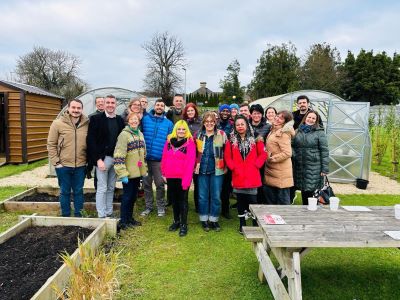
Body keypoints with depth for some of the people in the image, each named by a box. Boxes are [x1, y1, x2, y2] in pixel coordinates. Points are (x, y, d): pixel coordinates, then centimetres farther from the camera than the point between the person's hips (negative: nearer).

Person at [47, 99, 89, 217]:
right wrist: (56, 162, -6)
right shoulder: (58, 123, -4)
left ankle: (78, 214, 26)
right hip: (63, 165, -1)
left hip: (81, 165, 1)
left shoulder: (87, 124, -1)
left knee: (78, 191, 13)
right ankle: (65, 215, 25)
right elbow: (51, 144, -2)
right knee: (65, 191, 11)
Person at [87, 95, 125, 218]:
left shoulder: (120, 120, 8)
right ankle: (102, 216, 9)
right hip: (102, 158, -4)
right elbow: (91, 140, -9)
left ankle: (109, 213, 22)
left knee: (111, 188, 12)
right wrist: (98, 159, -15)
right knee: (102, 188, 0)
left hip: (116, 158, 5)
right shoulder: (96, 119, -5)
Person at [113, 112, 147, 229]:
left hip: (138, 171, 7)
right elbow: (119, 156, -19)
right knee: (127, 196, 1)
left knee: (133, 195, 16)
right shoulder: (124, 134, -13)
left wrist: (145, 169, 16)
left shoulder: (140, 134, 11)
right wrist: (122, 173, -23)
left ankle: (130, 218, 29)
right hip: (129, 173, -7)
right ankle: (123, 221, 14)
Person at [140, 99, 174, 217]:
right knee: (147, 183, 10)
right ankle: (148, 206, 24)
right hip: (145, 158, 1)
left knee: (160, 184, 5)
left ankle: (161, 207, 21)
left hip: (159, 159, -1)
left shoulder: (168, 123, 3)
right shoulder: (145, 119, 4)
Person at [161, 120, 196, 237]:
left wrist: (186, 179, -18)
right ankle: (176, 220, 31)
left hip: (183, 177, -5)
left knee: (183, 200, 3)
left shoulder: (190, 142, -8)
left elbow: (190, 162, -13)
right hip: (171, 177, 5)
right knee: (174, 199, 15)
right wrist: (164, 173, 6)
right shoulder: (169, 141, 7)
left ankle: (183, 224, 13)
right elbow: (164, 158, 9)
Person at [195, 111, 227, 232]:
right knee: (203, 196, 7)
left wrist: (225, 166, 0)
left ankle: (214, 220, 20)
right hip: (202, 170, 1)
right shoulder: (198, 135, 7)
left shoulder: (222, 134, 1)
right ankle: (204, 220, 22)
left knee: (216, 196, 5)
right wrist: (196, 165, 3)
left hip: (217, 170, -1)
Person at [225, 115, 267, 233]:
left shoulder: (255, 139, 3)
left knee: (253, 201, -1)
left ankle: (256, 224, 13)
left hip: (252, 176, -1)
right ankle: (242, 224, 24)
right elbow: (227, 157, 3)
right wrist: (233, 167, -8)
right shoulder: (231, 140, 5)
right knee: (240, 201, 11)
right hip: (238, 176, 2)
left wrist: (256, 165, -8)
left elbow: (263, 154, 2)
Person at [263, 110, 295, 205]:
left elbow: (287, 153, -23)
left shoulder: (283, 134, -16)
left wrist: (272, 158, -16)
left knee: (283, 200, 3)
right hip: (270, 172, 9)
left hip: (281, 173, -9)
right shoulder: (273, 130, 11)